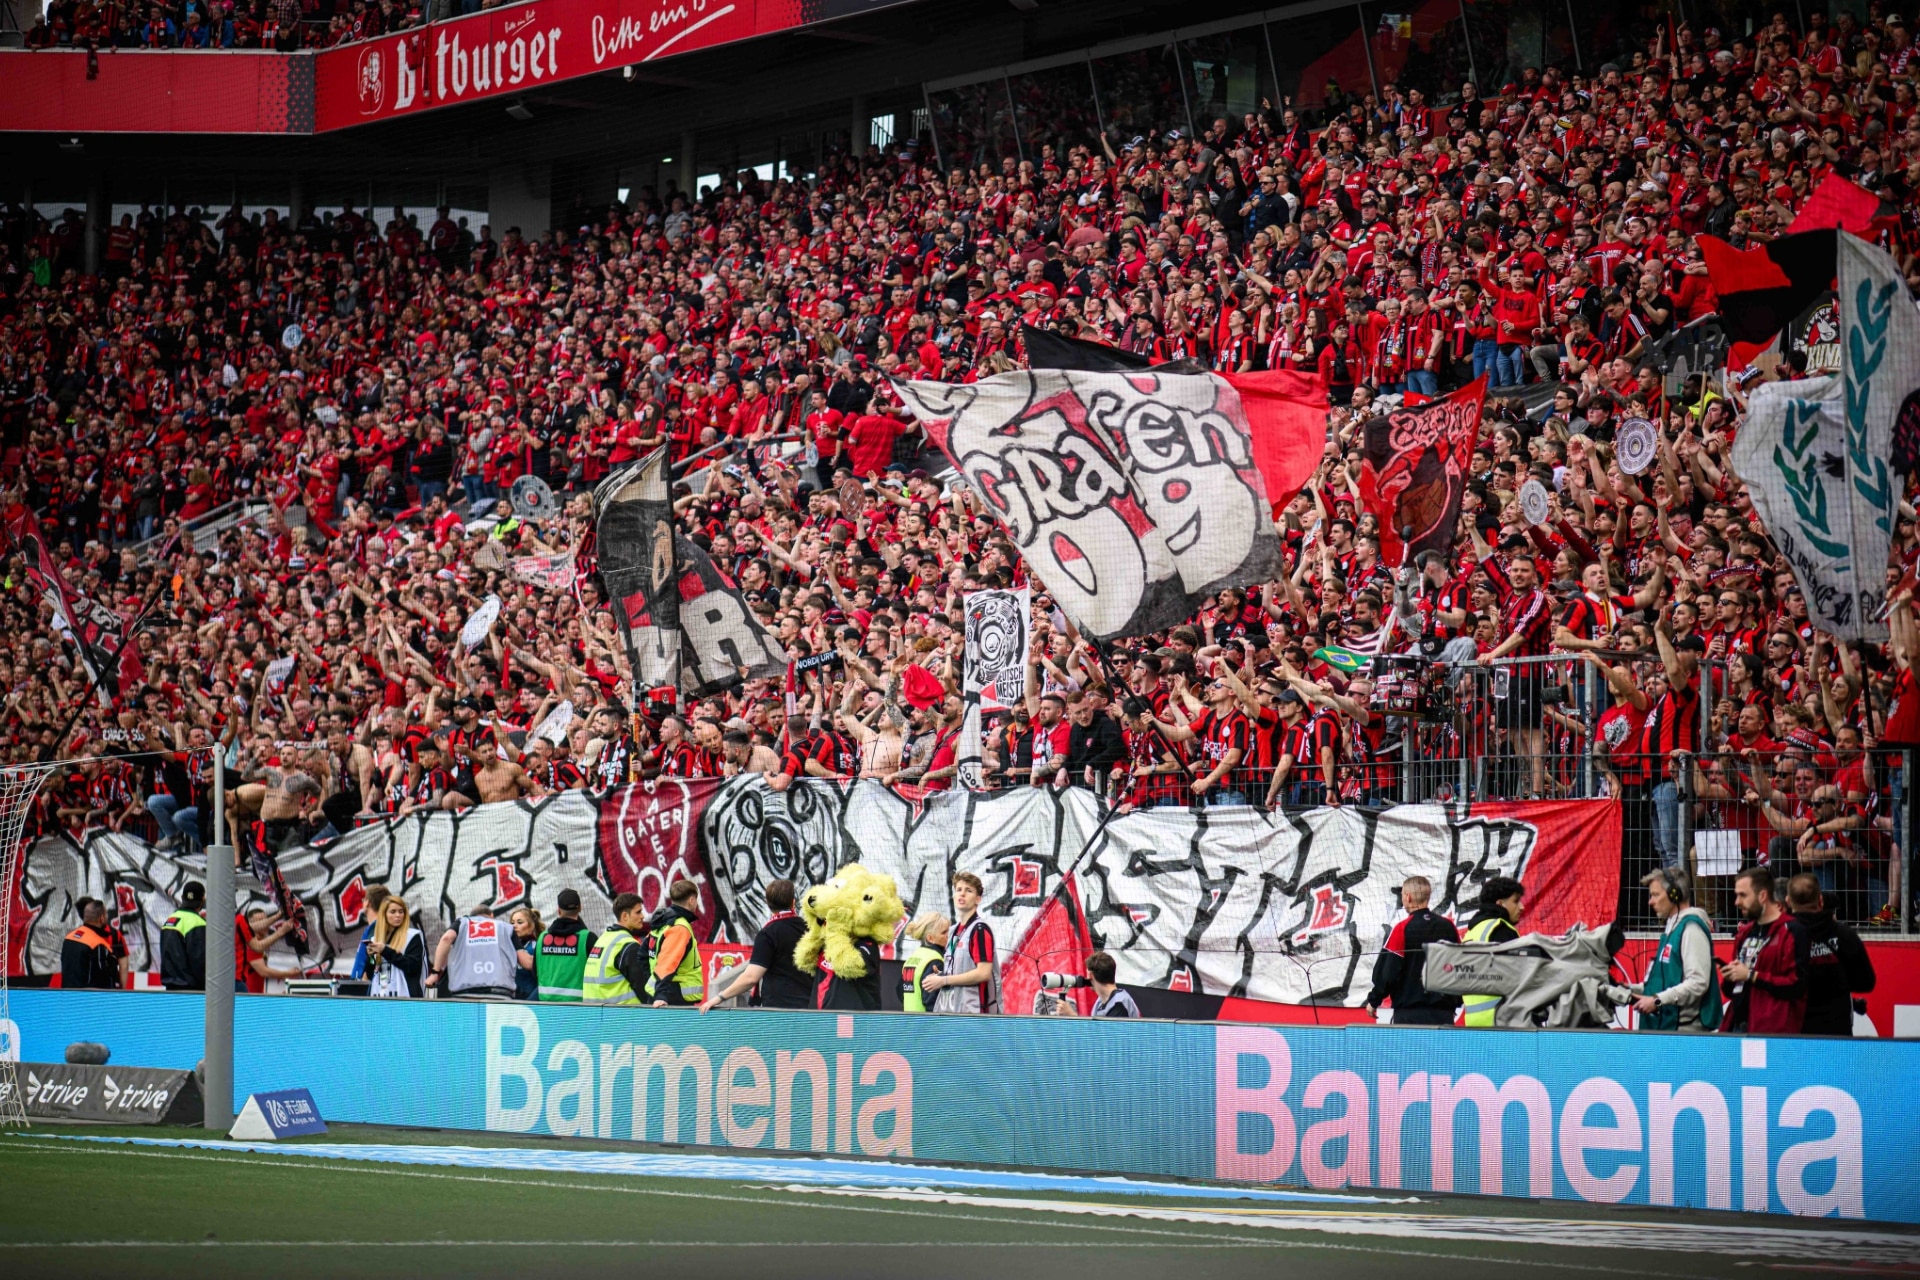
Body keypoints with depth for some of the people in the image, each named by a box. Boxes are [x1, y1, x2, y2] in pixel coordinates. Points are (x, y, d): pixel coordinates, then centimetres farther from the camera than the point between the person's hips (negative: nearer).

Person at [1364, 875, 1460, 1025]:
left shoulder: (1403, 928, -9)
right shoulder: (1449, 927, 5)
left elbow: (1388, 969, -9)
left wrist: (1374, 1000, 5)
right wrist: (1456, 1002, 26)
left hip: (1410, 1013, -4)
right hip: (1443, 1011, 4)